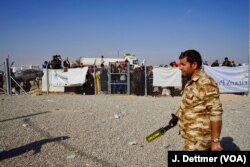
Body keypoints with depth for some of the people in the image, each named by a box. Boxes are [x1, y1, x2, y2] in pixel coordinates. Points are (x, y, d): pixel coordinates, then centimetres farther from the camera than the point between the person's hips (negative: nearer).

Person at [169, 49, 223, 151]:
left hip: (198, 140, -9)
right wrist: (177, 116, 14)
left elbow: (216, 113, -24)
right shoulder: (191, 82, 10)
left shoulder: (205, 83, -21)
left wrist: (215, 140, -23)